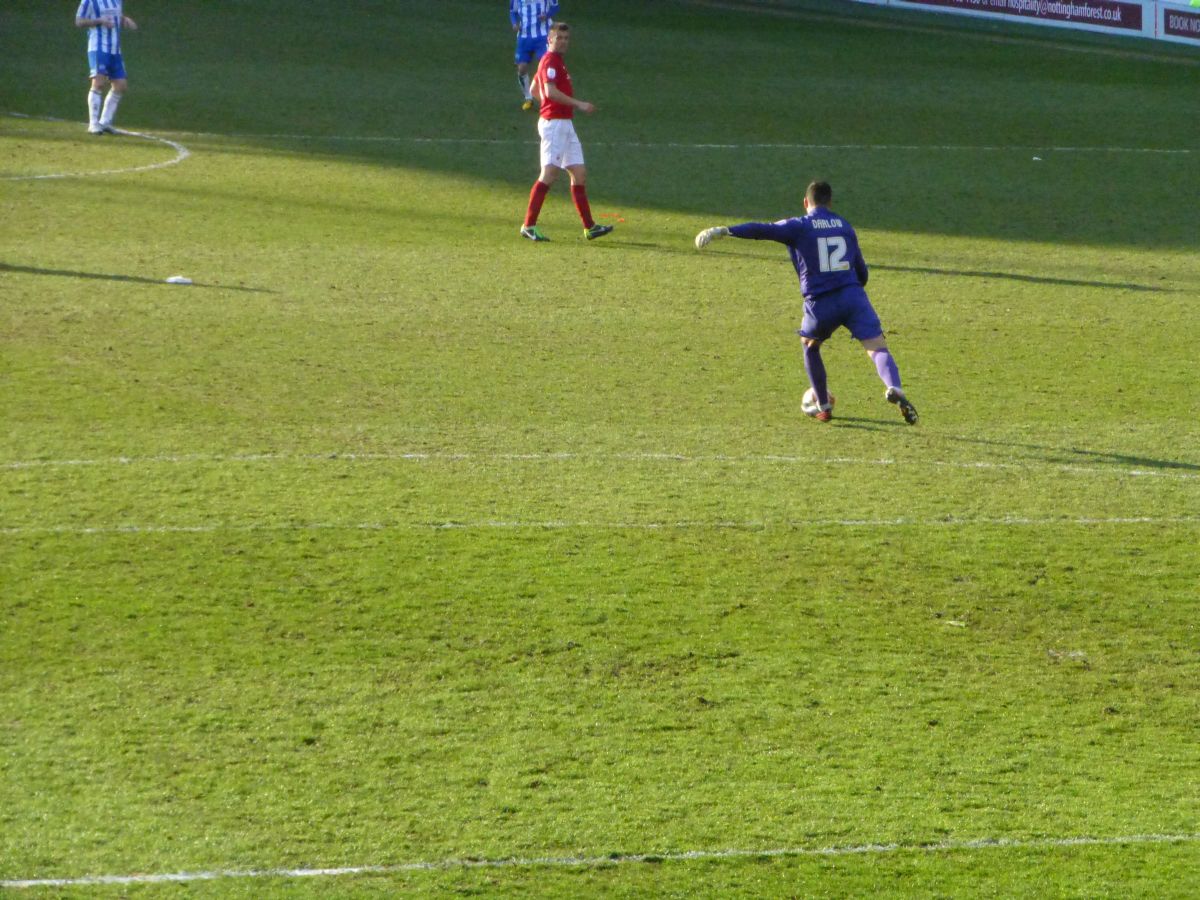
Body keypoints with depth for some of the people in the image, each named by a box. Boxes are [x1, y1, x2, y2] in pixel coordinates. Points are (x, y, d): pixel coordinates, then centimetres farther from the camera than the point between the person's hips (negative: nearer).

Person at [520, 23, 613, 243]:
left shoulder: (556, 61, 18)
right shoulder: (550, 61, -12)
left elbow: (535, 90, 27)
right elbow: (551, 92, -25)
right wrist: (578, 104, -23)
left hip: (565, 124, 10)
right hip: (554, 123, -10)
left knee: (579, 174, 8)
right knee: (549, 174, -11)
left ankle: (589, 227, 11)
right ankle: (529, 225, -9)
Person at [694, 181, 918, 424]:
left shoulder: (799, 227, 5)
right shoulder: (844, 226, 18)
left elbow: (762, 230, -9)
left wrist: (724, 231, -13)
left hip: (821, 303, -1)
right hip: (853, 296, 1)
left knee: (810, 346, 26)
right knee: (878, 348, -7)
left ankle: (824, 407, 29)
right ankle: (894, 389, -37)